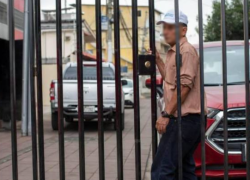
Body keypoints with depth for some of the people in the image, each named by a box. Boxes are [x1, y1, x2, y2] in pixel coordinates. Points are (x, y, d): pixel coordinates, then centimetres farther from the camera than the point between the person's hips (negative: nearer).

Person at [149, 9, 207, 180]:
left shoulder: (186, 51, -10)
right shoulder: (174, 52, 20)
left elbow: (184, 85, -19)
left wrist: (166, 114, -20)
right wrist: (158, 60, 19)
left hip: (184, 119, -10)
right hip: (186, 119, 10)